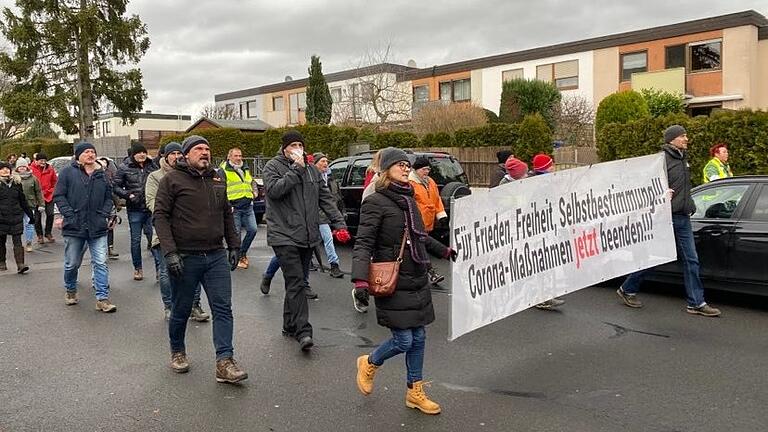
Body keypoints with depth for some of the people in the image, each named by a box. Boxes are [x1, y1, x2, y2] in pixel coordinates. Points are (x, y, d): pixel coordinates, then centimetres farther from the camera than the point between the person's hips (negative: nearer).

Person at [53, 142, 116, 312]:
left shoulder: (101, 174, 10)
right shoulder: (68, 172, 0)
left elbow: (109, 197, 16)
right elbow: (58, 196, -2)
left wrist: (105, 213, 2)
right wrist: (69, 215, -12)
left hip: (98, 227, 2)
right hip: (74, 227, -2)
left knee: (100, 263, -3)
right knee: (72, 264, 11)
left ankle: (102, 298, 0)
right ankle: (70, 291, 34)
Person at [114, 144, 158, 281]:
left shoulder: (152, 167, 7)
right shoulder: (124, 169, 2)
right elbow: (116, 186, 3)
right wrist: (128, 195, -11)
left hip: (151, 208, 0)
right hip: (134, 209, 0)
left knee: (154, 238, -4)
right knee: (136, 240, 8)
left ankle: (159, 267, 3)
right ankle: (138, 268, 20)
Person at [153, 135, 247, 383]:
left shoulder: (217, 180, 14)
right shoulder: (172, 180, -3)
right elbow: (160, 216, -8)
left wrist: (233, 246, 14)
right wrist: (170, 252, -17)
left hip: (216, 256, 4)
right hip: (185, 258, -4)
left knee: (223, 308, -3)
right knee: (181, 310, 10)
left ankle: (224, 362, -3)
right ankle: (177, 353, 33)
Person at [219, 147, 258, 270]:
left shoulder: (246, 169, 18)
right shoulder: (224, 171, -2)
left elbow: (252, 183, 31)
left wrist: (252, 197, 18)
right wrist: (227, 205, -14)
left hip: (248, 206, 6)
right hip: (234, 208, -5)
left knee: (253, 229, -2)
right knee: (236, 233, -2)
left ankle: (243, 252, 19)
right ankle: (238, 257, 10)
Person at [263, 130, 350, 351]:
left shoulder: (311, 169, 16)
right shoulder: (273, 166, 1)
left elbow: (325, 198, 13)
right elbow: (274, 189, -18)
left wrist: (339, 223, 4)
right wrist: (296, 169, -17)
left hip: (308, 236, 6)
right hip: (284, 235, -6)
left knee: (299, 282, 12)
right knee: (296, 283, -12)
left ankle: (290, 325, 24)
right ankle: (303, 331, -13)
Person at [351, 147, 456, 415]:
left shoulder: (408, 199, 10)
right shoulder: (376, 202, -12)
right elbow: (363, 244, -17)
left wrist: (444, 251, 35)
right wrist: (360, 281, -29)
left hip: (418, 281, 7)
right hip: (393, 283, -7)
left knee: (418, 337, 11)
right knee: (404, 340, -4)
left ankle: (415, 392, 26)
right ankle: (369, 364, 26)